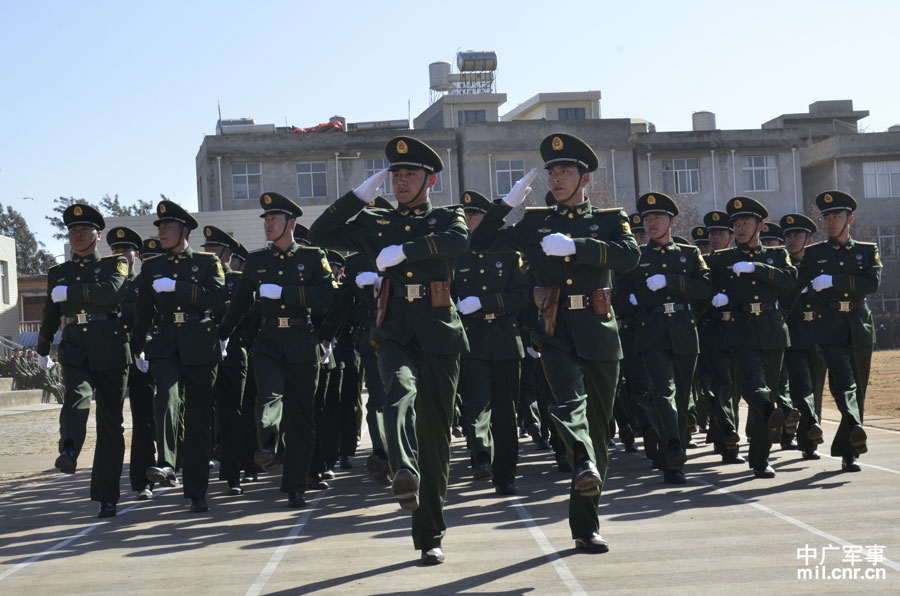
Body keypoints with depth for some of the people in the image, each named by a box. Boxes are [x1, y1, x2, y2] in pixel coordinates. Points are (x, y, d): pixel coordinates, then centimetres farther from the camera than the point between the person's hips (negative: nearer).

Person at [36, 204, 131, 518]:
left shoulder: (115, 265, 7)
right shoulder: (57, 273, 18)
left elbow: (111, 292, -15)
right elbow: (50, 315, 30)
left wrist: (68, 292, -12)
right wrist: (42, 351, 40)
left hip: (111, 351, -2)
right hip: (75, 351, 2)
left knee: (111, 423, 0)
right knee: (77, 397, -30)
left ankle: (106, 496, 6)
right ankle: (69, 452, -54)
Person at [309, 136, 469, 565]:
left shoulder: (447, 217, 10)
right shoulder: (375, 222, 16)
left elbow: (459, 241, -14)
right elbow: (319, 235, 8)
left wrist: (403, 251, -19)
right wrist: (360, 195, 3)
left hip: (439, 335, 0)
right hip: (394, 333, 1)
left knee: (436, 434, 2)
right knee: (401, 390, -33)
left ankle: (430, 536, 12)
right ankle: (404, 473, -57)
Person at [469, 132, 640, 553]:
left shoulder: (610, 219, 10)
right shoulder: (534, 223, 14)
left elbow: (630, 256, -11)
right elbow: (481, 244, 9)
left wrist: (574, 245, -20)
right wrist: (508, 202, 0)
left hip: (599, 334, 0)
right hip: (555, 333, 0)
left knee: (598, 428, 4)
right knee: (570, 400, -30)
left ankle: (585, 526, 14)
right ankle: (584, 465, -52)